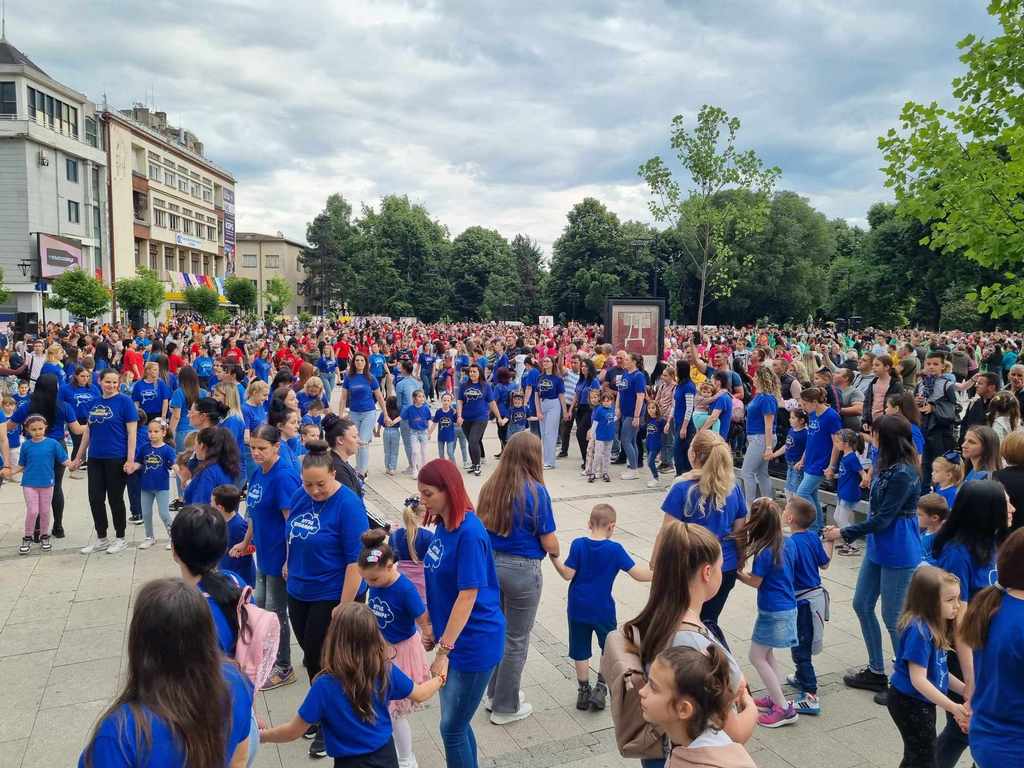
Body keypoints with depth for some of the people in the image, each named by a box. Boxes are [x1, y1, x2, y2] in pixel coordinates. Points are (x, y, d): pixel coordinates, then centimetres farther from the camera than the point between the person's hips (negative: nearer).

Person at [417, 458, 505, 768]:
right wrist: (435, 633, 15)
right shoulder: (442, 526, 3)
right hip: (450, 635, 8)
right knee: (457, 722, 19)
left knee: (451, 728, 3)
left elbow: (468, 595, -23)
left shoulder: (469, 533, -23)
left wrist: (444, 650, -21)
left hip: (473, 642, -8)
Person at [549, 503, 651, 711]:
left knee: (580, 651, 14)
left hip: (578, 609, 2)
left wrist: (554, 558, 2)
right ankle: (600, 688, 15)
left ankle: (583, 691, 22)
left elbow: (568, 574, -11)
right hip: (603, 610, -1)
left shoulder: (578, 545, -10)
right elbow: (638, 574, -13)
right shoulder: (615, 549, -13)